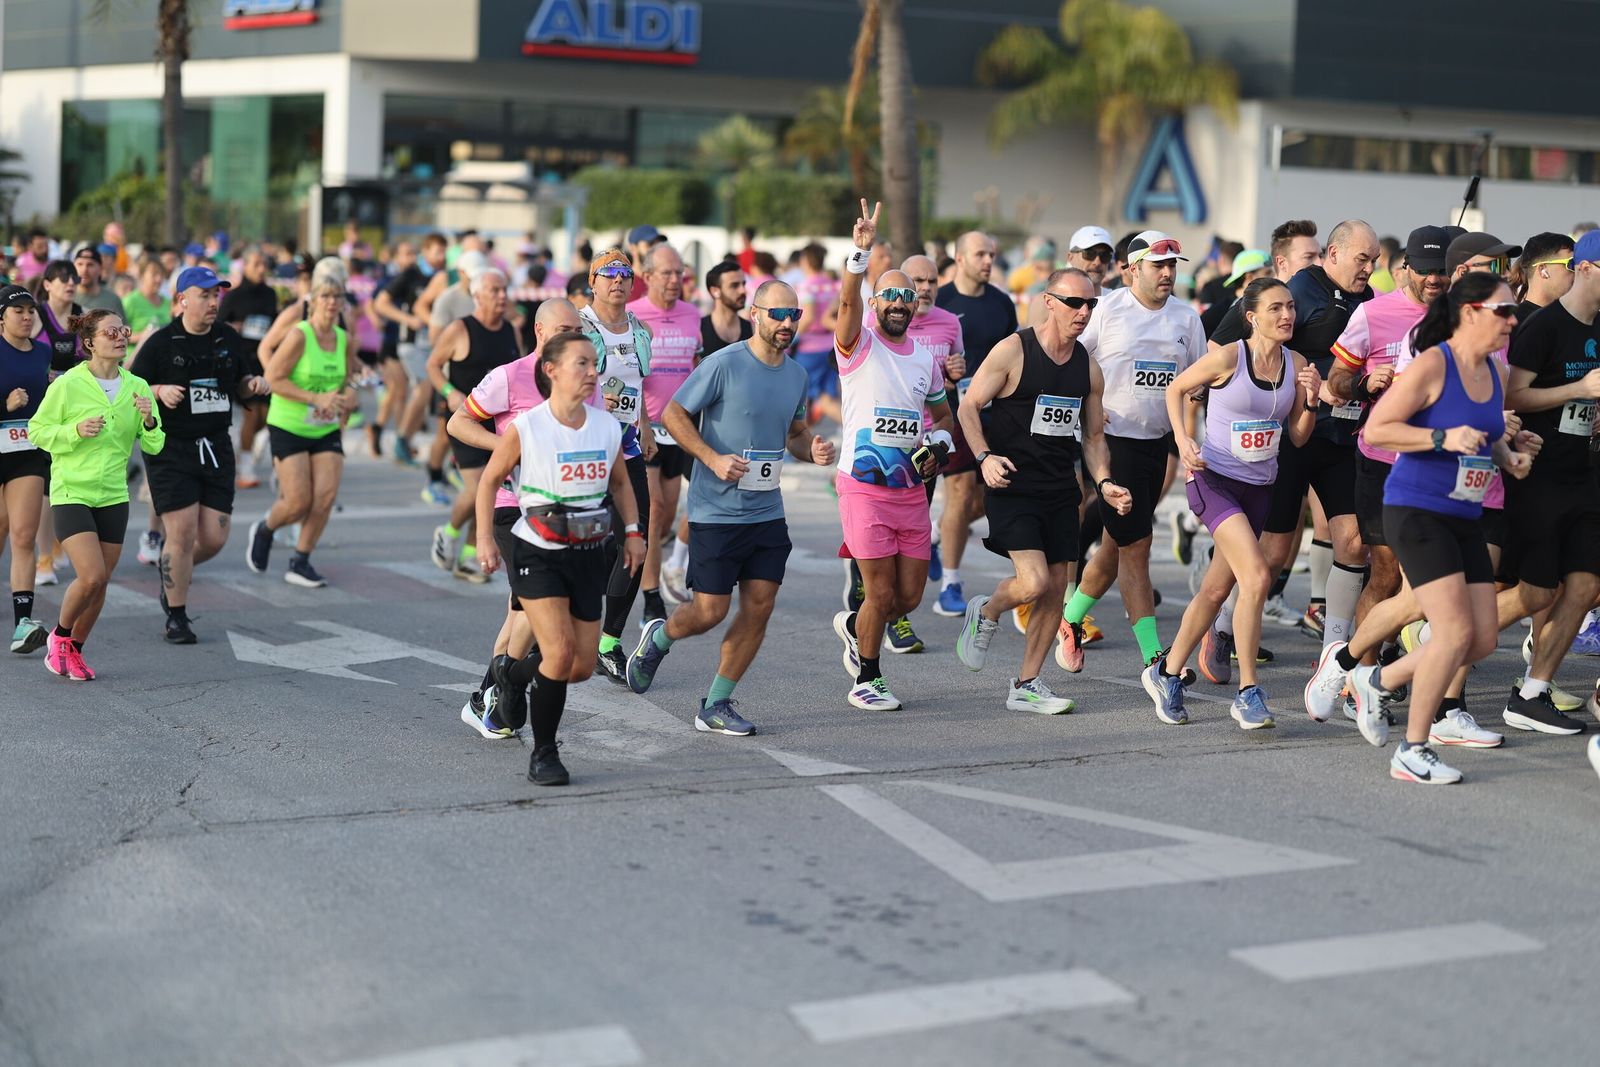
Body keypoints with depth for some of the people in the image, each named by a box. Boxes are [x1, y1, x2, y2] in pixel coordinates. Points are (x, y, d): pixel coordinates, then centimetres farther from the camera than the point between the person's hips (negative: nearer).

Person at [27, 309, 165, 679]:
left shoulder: (137, 387, 2)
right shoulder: (67, 385, -10)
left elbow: (153, 446, 5)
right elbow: (37, 430, -2)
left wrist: (149, 420, -15)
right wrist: (76, 431, -18)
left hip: (113, 496, 5)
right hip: (70, 493, -5)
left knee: (100, 583, 7)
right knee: (91, 577, -16)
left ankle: (75, 650, 27)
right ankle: (59, 636, 11)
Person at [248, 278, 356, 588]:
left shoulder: (344, 340, 3)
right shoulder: (299, 335, -15)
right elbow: (273, 378, -17)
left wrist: (348, 396, -6)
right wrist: (316, 398, -23)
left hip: (326, 430, 5)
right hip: (288, 427, -5)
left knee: (326, 495, -9)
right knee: (298, 501, -9)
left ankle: (300, 562, 7)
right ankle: (263, 531, 25)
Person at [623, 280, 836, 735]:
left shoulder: (796, 374, 8)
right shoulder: (724, 364, -13)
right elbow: (674, 414, -9)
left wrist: (813, 449, -1)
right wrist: (714, 459, -19)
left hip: (768, 511, 6)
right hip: (716, 511, -6)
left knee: (759, 608, 1)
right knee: (711, 611, -2)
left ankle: (716, 705, 13)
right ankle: (658, 638, 31)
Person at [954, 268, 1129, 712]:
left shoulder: (1089, 369, 8)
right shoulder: (1012, 351, -9)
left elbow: (1093, 436, 17)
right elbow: (969, 406, -5)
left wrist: (1104, 482, 2)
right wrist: (985, 456, -20)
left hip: (1061, 492, 6)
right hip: (1012, 488, -6)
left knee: (1056, 588, 5)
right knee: (1033, 582, -18)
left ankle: (1026, 686, 16)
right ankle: (986, 613, 16)